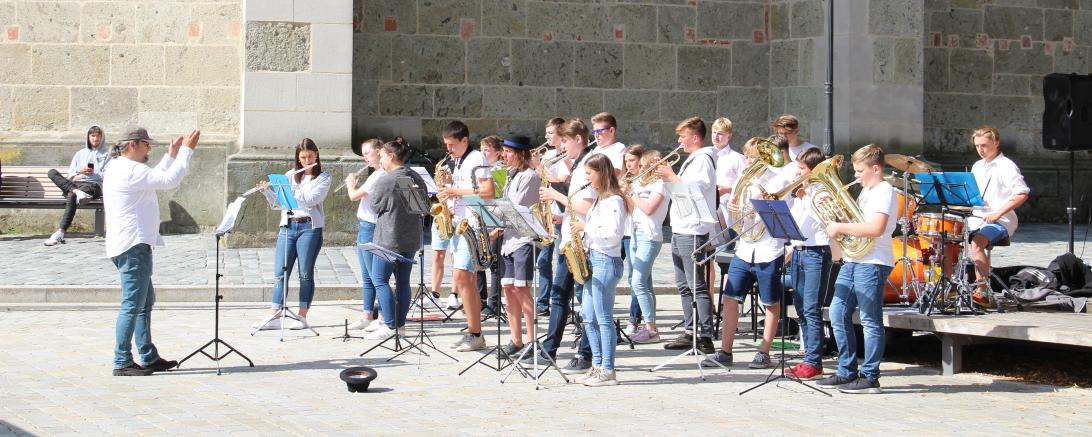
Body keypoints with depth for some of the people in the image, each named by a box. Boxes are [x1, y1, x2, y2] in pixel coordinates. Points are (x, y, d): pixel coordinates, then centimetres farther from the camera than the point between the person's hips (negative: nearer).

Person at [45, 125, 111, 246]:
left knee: (71, 196, -38)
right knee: (52, 172, -21)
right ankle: (76, 191, -40)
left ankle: (60, 233, -48)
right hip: (75, 183, 5)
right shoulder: (80, 153, 28)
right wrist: (79, 171, -3)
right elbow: (71, 172, 19)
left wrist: (94, 172, -9)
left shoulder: (106, 155, 19)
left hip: (93, 185, -5)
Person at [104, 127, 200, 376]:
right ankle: (122, 363, -7)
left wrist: (172, 155, 24)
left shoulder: (119, 169, 18)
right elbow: (170, 180, -21)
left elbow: (155, 179, 28)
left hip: (129, 246, 11)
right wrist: (186, 150, -12)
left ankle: (149, 358, 22)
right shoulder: (129, 171, -16)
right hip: (133, 246, -11)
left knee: (145, 302, 17)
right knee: (132, 305, -8)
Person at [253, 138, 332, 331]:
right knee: (280, 272, -1)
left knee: (306, 273, -2)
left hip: (309, 227, -4)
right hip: (287, 226, 4)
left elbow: (311, 199, -13)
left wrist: (288, 189, -15)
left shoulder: (323, 178, 3)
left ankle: (302, 317, 2)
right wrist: (267, 189, -9)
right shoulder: (291, 176, 15)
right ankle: (274, 317, -1)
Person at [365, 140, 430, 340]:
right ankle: (401, 324, 13)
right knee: (403, 281, 11)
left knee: (380, 280, -2)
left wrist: (369, 195, 9)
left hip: (389, 239, -8)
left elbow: (374, 205, -9)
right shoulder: (417, 179, 8)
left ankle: (389, 325, -8)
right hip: (411, 238, 8)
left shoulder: (386, 180, -15)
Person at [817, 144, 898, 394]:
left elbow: (876, 228, -23)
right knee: (838, 314, 8)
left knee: (870, 321, -5)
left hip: (873, 263, -10)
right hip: (852, 261, 10)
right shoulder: (865, 192, 19)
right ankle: (847, 372, 16)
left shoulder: (885, 191, -10)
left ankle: (869, 377, -1)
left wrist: (841, 228, -18)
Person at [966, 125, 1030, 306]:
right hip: (977, 218, 8)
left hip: (1001, 222, -8)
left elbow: (1022, 194, -16)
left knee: (976, 242, -34)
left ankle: (983, 292, -31)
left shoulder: (1006, 166, -8)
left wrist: (998, 213, -21)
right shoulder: (977, 167, 16)